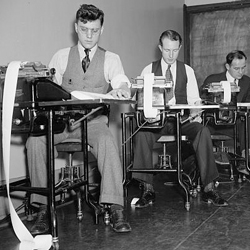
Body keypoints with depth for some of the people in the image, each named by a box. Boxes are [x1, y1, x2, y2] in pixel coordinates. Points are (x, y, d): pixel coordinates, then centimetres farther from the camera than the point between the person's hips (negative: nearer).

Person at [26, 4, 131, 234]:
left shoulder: (111, 59, 8)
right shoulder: (61, 56, 12)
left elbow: (122, 83, -10)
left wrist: (121, 89, -35)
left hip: (94, 119, -1)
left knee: (107, 141, -35)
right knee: (35, 140, -27)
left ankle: (116, 208, -32)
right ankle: (43, 208, -20)